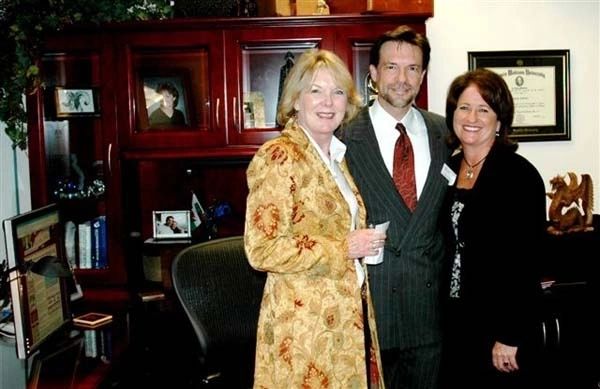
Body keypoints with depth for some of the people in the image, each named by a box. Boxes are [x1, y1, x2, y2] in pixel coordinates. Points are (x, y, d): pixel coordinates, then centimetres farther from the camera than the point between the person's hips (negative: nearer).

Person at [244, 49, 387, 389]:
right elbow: (262, 249, -20)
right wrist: (343, 248, -18)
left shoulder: (337, 155, 11)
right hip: (305, 319, -8)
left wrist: (365, 243, 7)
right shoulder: (278, 156, -14)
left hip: (349, 312, 8)